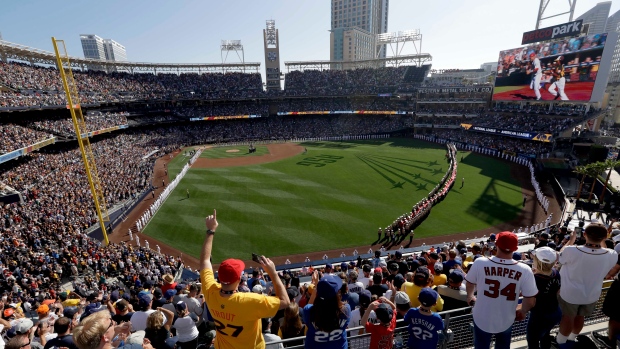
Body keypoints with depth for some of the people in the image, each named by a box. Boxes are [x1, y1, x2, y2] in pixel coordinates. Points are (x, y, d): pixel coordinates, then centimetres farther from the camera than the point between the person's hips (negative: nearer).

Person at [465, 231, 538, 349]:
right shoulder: (524, 270, -24)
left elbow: (470, 283, -5)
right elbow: (530, 300, -14)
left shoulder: (480, 263, -24)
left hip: (482, 319, -1)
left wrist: (470, 296, 18)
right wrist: (523, 312, 10)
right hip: (506, 321, 1)